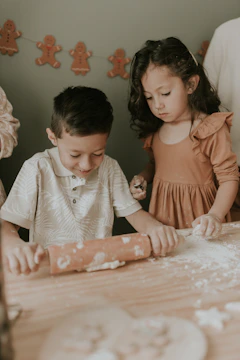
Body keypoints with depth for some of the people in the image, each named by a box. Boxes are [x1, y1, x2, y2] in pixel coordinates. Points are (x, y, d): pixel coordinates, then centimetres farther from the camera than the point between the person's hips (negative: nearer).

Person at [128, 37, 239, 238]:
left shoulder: (212, 130, -15)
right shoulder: (154, 129, 1)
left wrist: (215, 216, -27)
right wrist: (143, 178, -3)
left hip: (195, 217, -4)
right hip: (161, 215, 5)